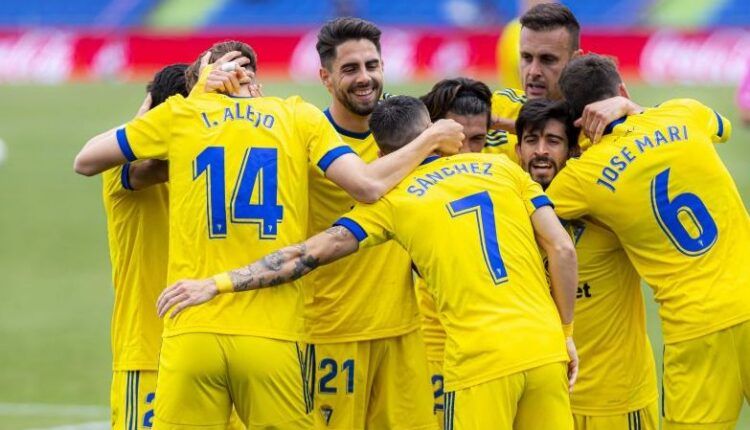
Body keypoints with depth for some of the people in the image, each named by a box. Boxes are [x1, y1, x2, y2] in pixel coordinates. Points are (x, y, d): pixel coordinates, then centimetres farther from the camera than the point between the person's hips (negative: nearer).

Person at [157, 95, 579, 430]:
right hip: (545, 351, 3)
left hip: (481, 360, -3)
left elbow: (315, 252, -2)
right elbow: (563, 250, 7)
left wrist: (219, 283, -1)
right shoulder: (501, 166, 13)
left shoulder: (393, 198, 5)